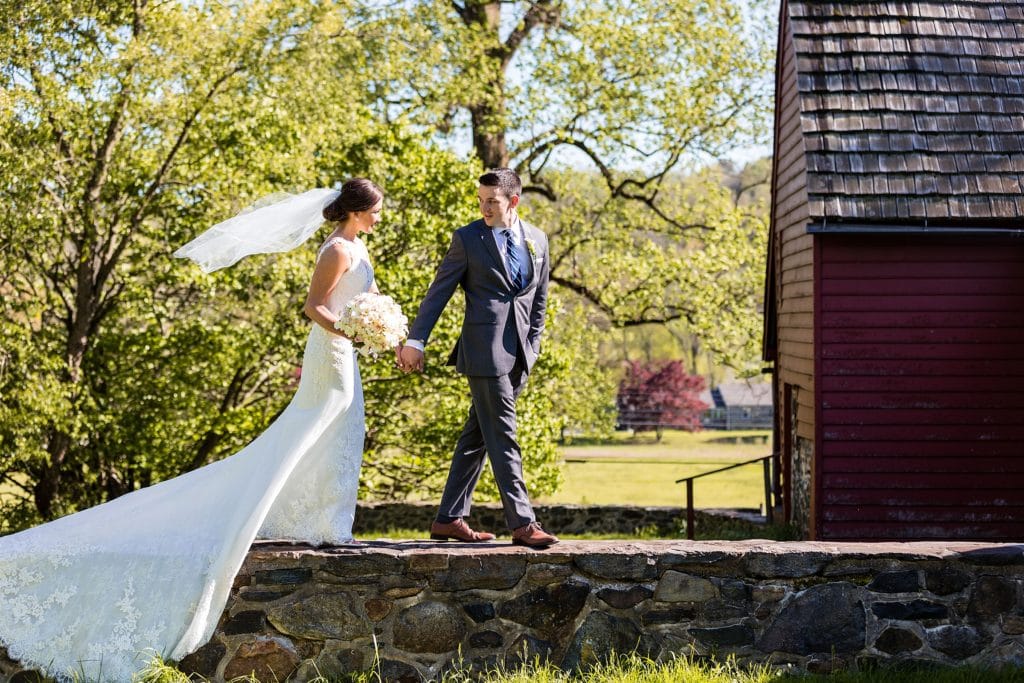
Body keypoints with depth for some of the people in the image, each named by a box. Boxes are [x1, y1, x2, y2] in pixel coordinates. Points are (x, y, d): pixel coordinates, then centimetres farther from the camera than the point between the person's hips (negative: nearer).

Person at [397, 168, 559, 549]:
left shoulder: (537, 240, 12)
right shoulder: (467, 238, -1)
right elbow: (439, 292, -1)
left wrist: (531, 347, 11)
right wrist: (416, 340, -5)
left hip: (518, 356, 5)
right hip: (485, 352, -5)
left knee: (477, 438, 10)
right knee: (502, 437, -8)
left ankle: (449, 520, 16)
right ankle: (522, 522, -7)